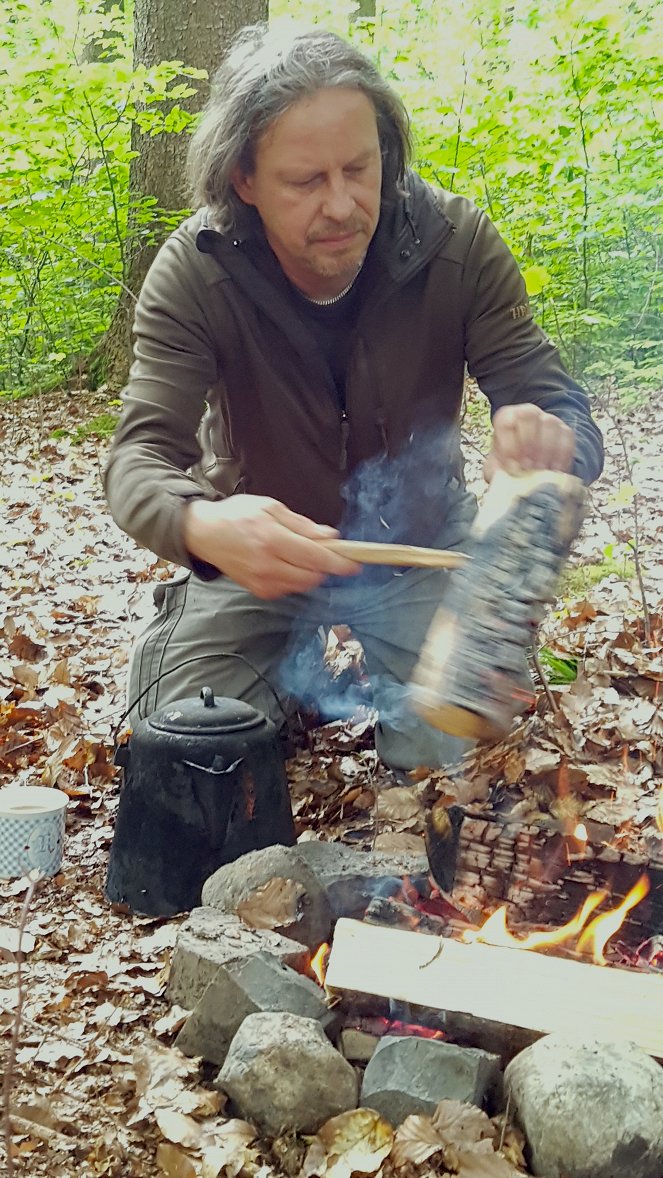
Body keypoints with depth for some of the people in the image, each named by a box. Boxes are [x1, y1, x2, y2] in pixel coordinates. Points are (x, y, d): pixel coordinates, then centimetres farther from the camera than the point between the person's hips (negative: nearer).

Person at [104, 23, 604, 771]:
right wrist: (204, 526, -57)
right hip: (265, 552, 0)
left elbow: (558, 405, -19)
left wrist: (552, 445, -47)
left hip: (420, 543, 1)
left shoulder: (458, 243, -20)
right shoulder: (193, 271, -23)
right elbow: (140, 457, -31)